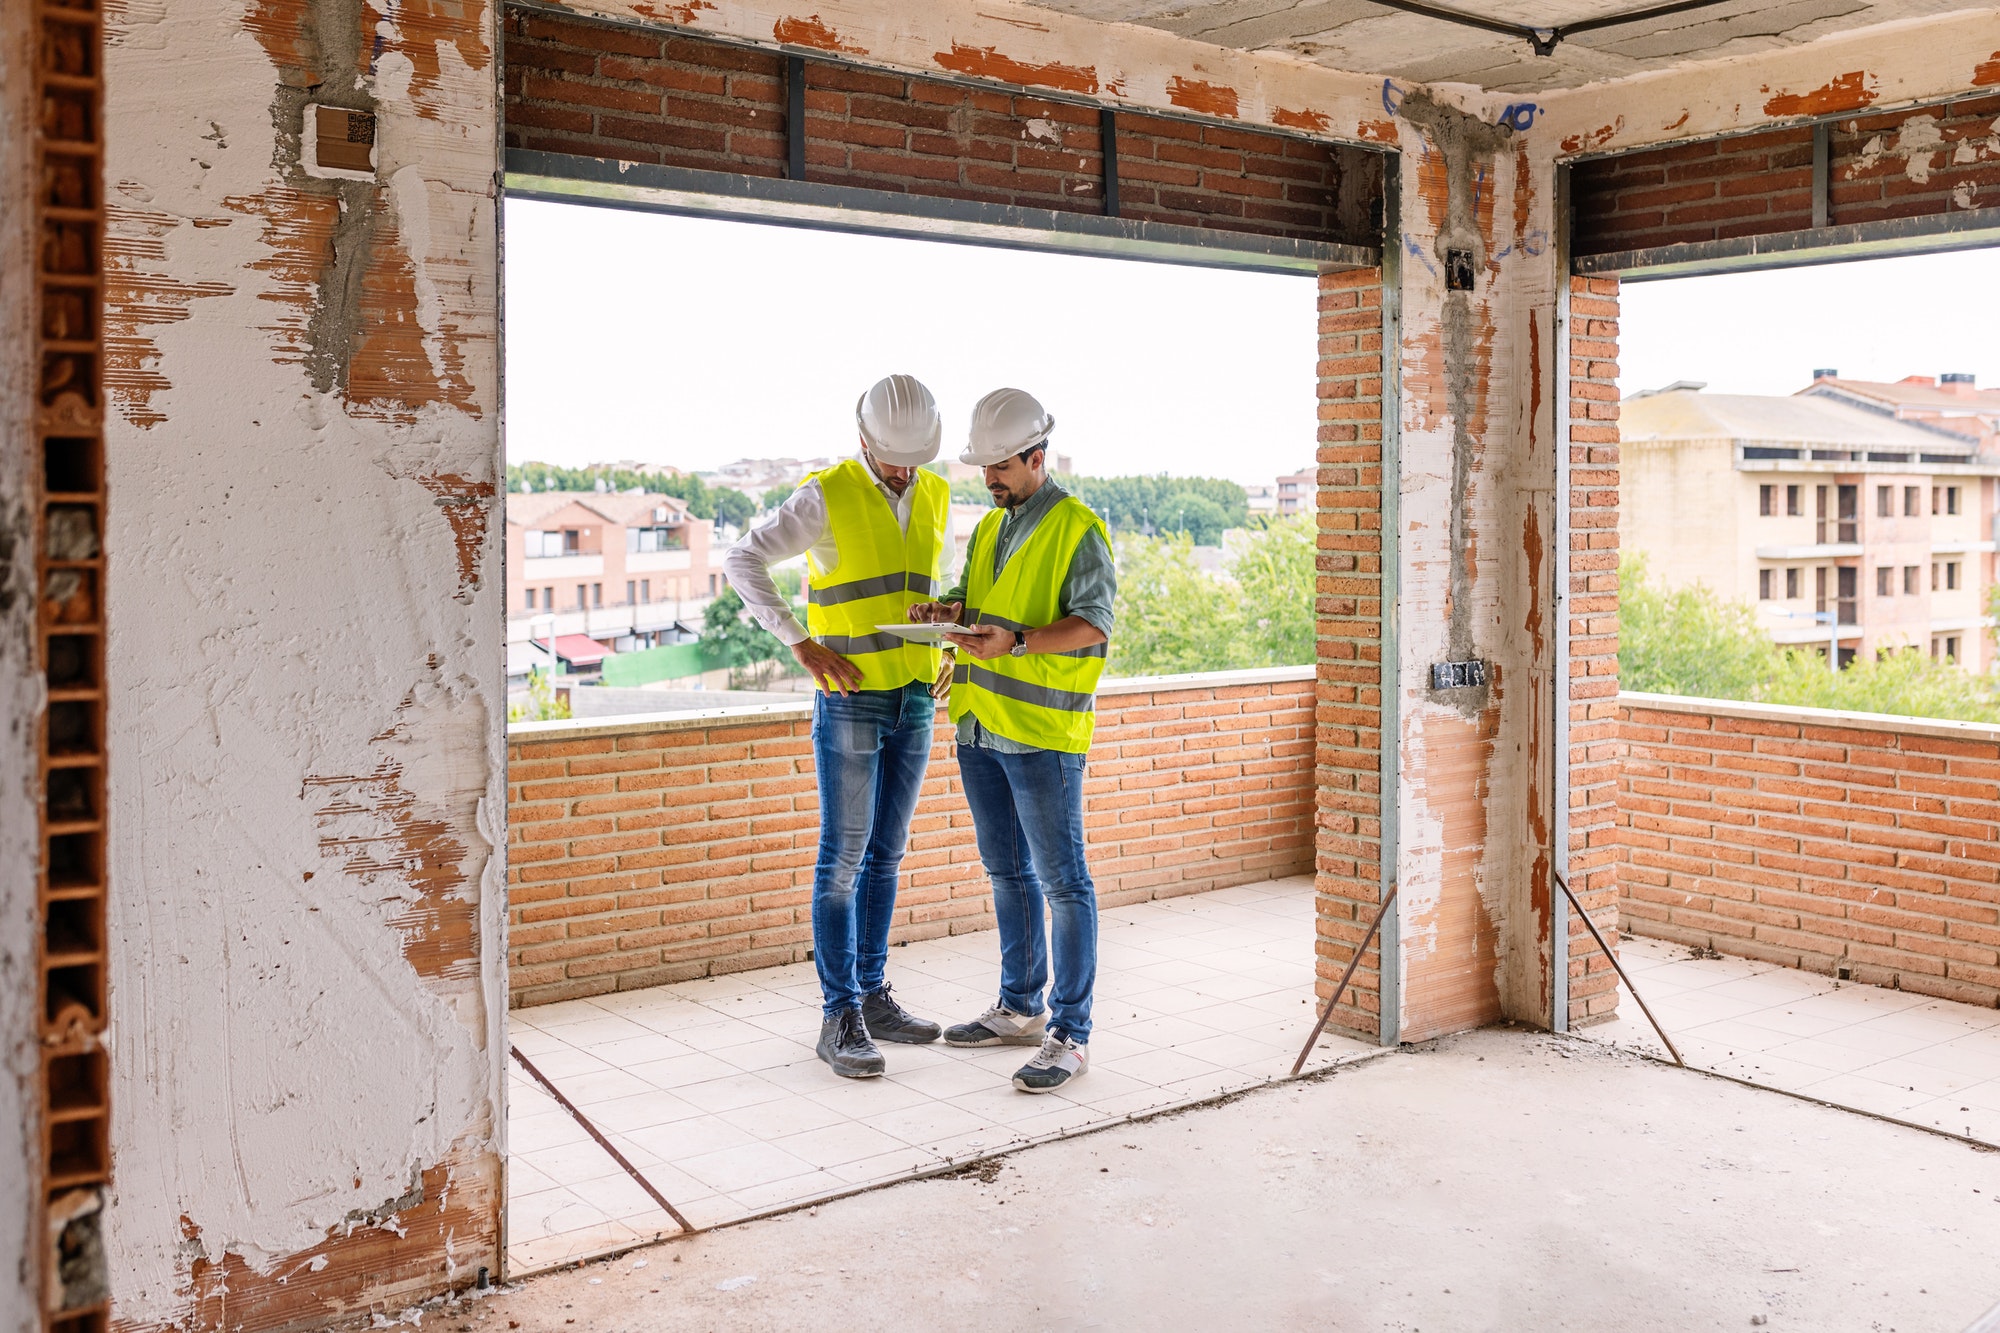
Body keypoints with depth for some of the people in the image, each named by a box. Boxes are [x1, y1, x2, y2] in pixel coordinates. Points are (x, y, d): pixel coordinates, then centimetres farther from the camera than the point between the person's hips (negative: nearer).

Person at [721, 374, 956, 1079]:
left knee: (884, 854, 11)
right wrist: (804, 645, -18)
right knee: (843, 858, -5)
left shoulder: (934, 497, 8)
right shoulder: (827, 497, -10)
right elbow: (742, 562, -13)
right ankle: (841, 1019, 0)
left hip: (915, 702, 6)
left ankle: (871, 995, 20)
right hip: (850, 700, -6)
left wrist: (941, 652, 9)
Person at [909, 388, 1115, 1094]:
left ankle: (1069, 1035, 1)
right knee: (1007, 872, 16)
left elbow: (1093, 622, -16)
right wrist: (948, 612, 0)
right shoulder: (989, 529, 16)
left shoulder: (1077, 529, -8)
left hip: (1043, 730, -8)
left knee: (1061, 881, -4)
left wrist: (1017, 642, -29)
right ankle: (1021, 1009, 29)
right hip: (981, 725, 8)